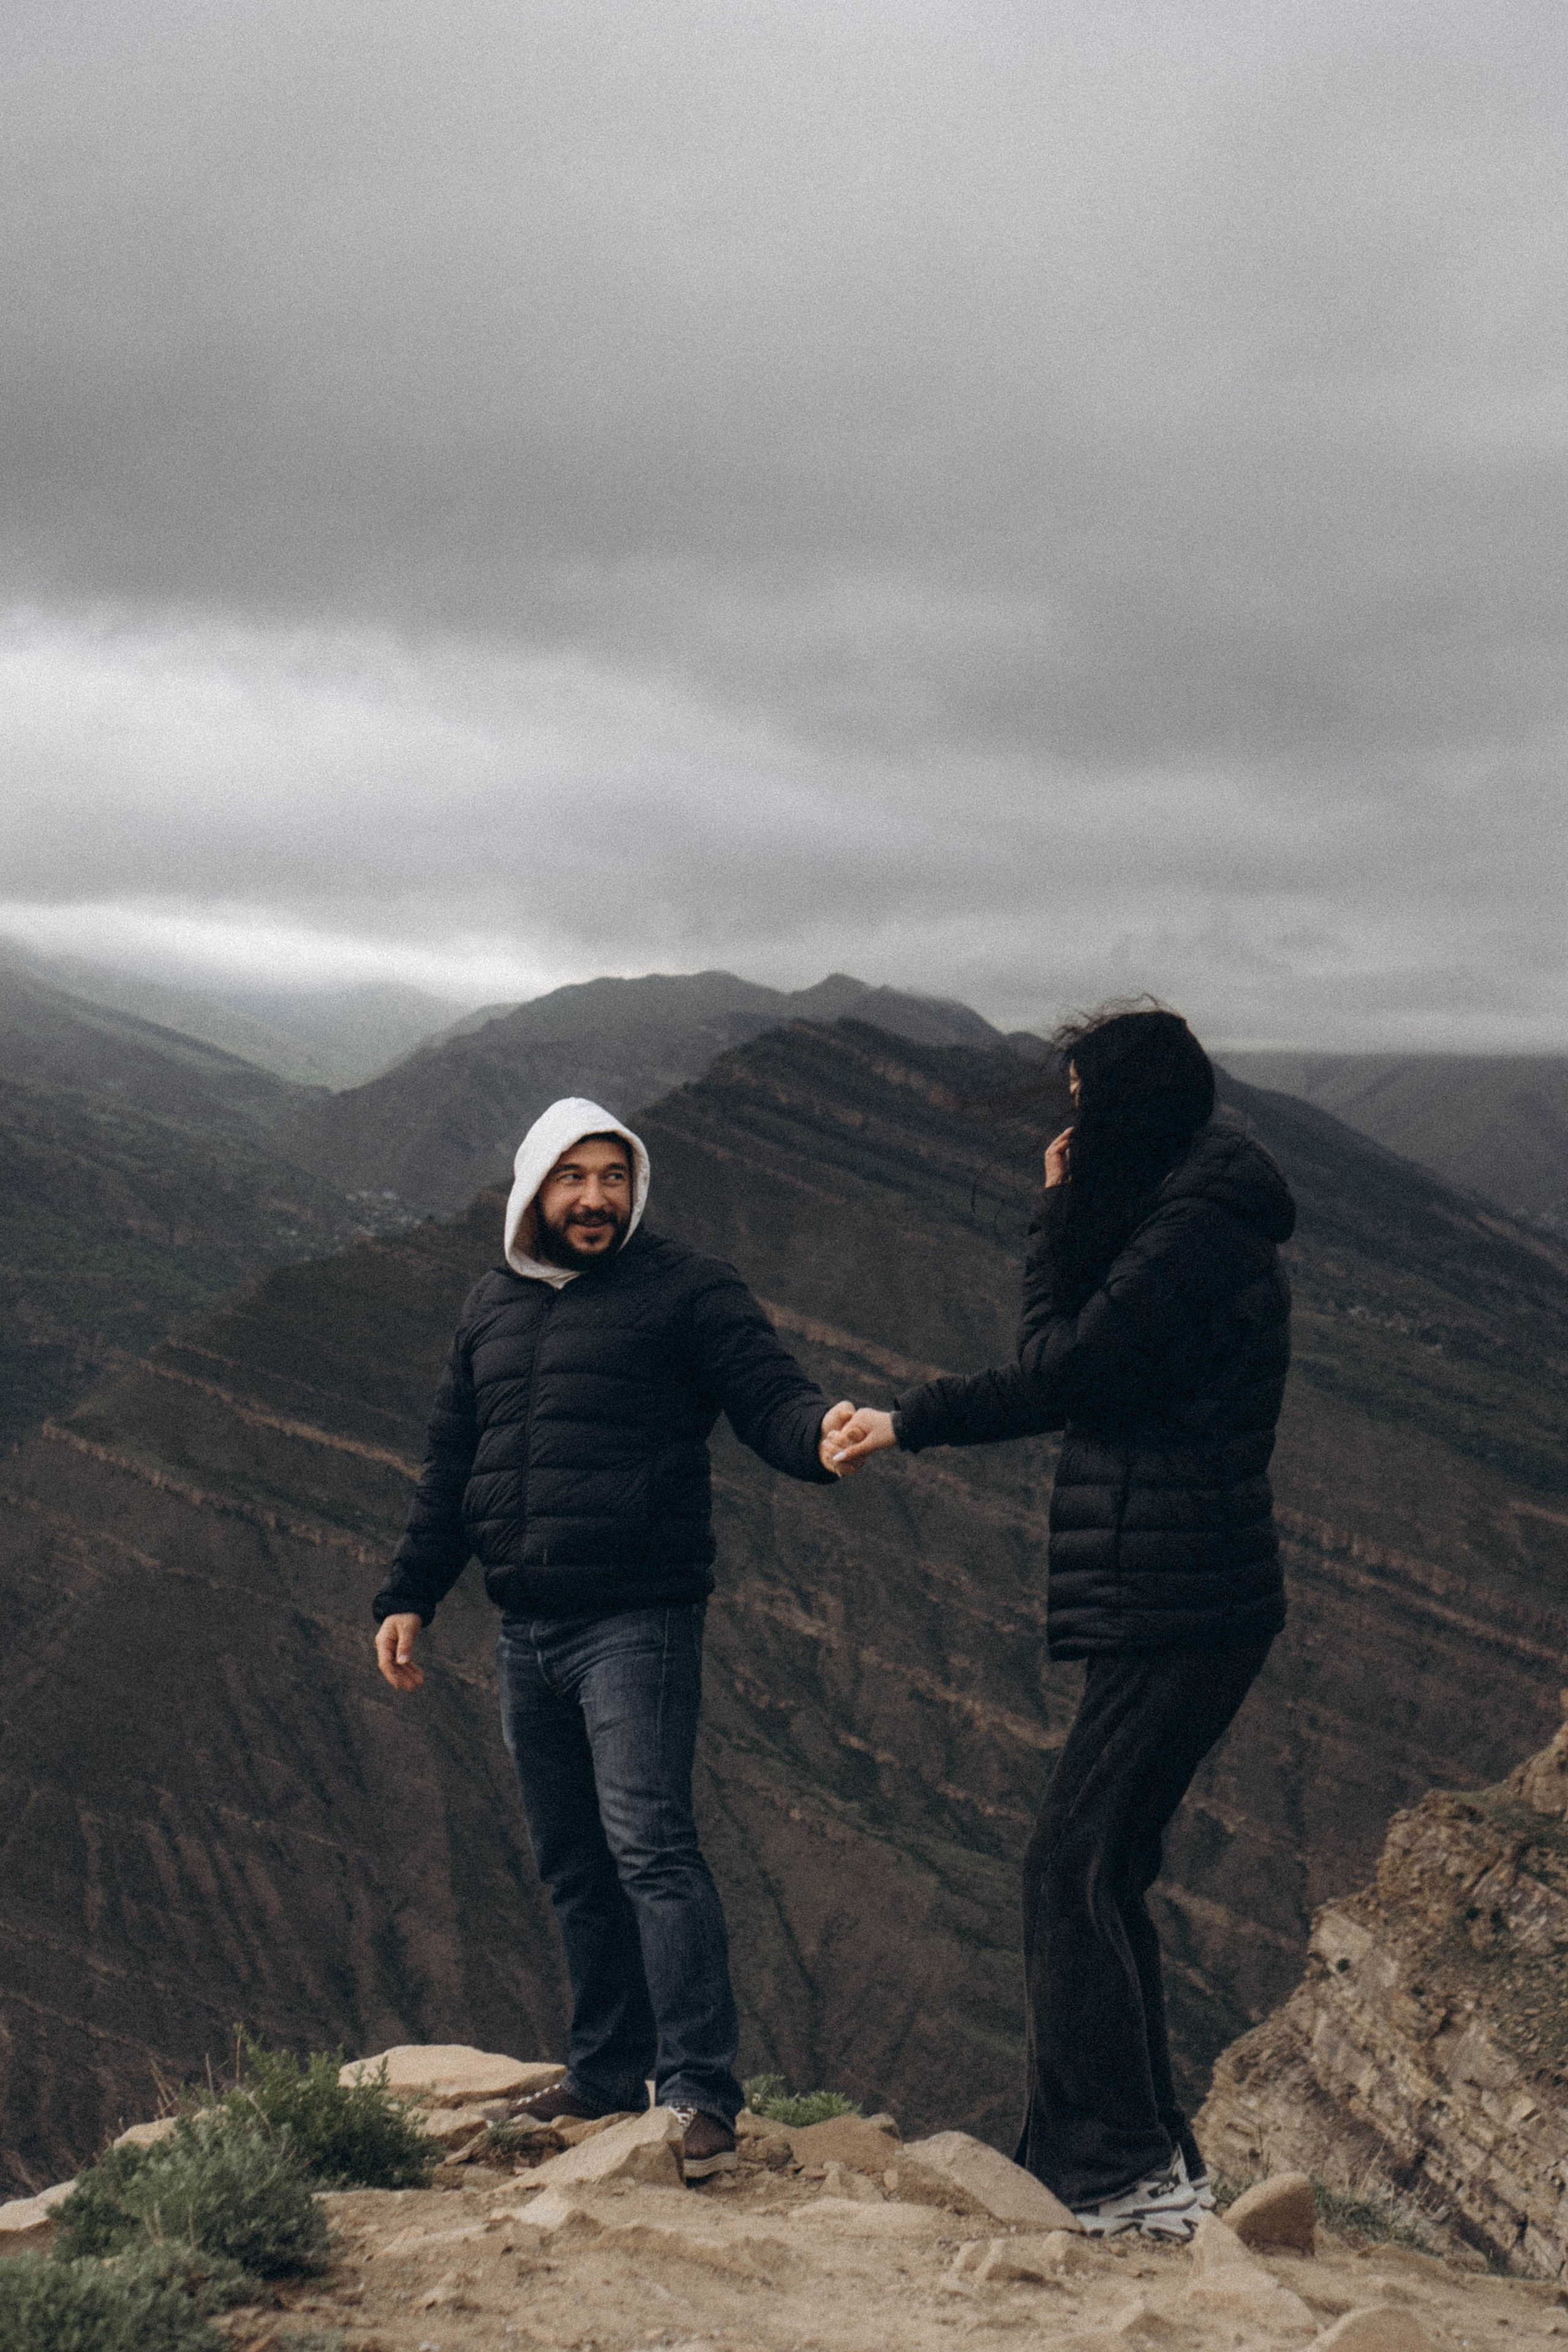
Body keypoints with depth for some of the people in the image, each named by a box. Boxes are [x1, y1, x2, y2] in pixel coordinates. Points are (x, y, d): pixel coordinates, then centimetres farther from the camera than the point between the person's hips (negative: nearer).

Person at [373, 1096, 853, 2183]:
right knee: (572, 1863, 13)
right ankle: (608, 2072, 24)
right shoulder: (495, 1304, 16)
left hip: (638, 1622, -7)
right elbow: (451, 1462, 22)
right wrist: (409, 1595, 18)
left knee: (650, 1842, -15)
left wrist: (818, 1432, -34)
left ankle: (702, 2091, -15)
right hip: (528, 1632, 7)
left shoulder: (687, 1291, -2)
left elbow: (769, 1397, -11)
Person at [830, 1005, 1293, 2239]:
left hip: (1173, 1612, -10)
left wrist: (909, 1424, -5)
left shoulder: (1197, 1235, -14)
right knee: (1100, 1874, 13)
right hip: (1170, 1608, 10)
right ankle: (1149, 2159, 20)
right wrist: (1065, 1220, 7)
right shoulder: (1194, 1225, 18)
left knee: (1079, 1866, -11)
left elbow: (1062, 1372, -14)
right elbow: (1078, 1369, 14)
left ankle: (1133, 2173, -9)